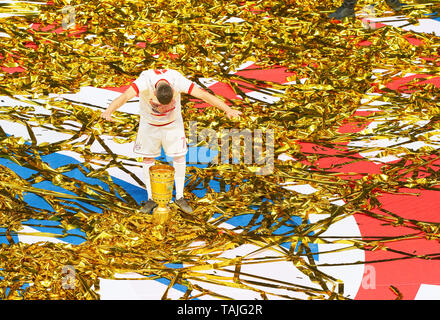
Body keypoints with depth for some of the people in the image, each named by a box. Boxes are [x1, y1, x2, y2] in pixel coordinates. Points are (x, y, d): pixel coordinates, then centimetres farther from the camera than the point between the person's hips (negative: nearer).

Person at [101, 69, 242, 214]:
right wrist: (108, 111, -67)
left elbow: (204, 95, -32)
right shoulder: (145, 81, -36)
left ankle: (179, 197, 15)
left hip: (173, 122, 1)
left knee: (179, 156, 0)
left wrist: (228, 109, -40)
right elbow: (124, 96, -50)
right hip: (149, 122, 0)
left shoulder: (177, 80, -32)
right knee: (148, 158, 4)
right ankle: (151, 198, 17)